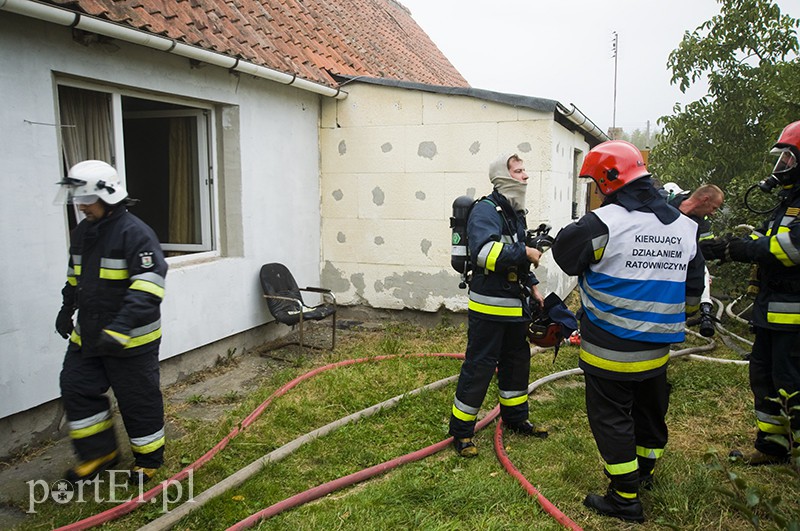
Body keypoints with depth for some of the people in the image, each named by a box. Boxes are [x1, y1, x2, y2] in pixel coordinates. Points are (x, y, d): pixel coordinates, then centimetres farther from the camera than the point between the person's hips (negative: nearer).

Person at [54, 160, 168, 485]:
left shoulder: (134, 233, -20)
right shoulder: (81, 233, 9)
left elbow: (148, 287, -27)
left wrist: (121, 329, -33)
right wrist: (66, 309, 25)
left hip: (131, 340, -8)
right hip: (87, 335, 8)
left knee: (138, 400, 5)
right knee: (76, 389, 12)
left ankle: (149, 459, 25)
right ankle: (99, 453, 30)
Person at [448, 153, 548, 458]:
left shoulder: (516, 213, 16)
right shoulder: (485, 210, -15)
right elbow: (484, 252, -33)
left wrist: (532, 286, 17)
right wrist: (525, 252, -23)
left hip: (516, 306, 10)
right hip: (489, 308, -9)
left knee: (517, 361, 19)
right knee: (479, 366, -3)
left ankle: (515, 418, 37)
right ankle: (461, 430, 11)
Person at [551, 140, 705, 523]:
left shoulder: (603, 223, -19)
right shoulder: (685, 226, 4)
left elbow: (564, 252, -4)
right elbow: (692, 293, 11)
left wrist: (584, 227, 11)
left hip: (609, 350, -7)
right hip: (657, 349, 7)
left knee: (611, 419, 6)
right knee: (650, 412, 23)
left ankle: (626, 499, 16)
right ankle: (645, 471, 45)